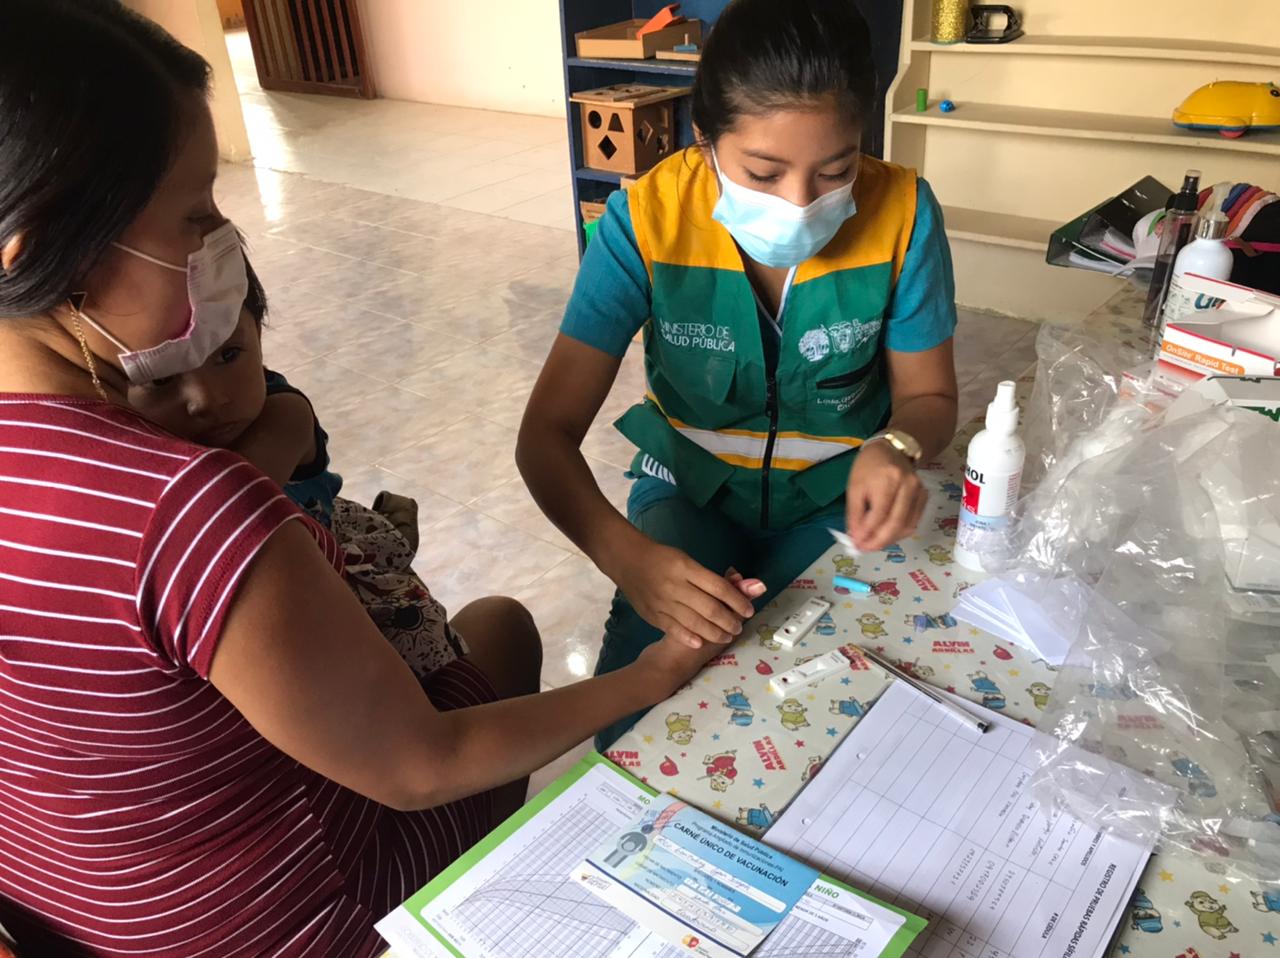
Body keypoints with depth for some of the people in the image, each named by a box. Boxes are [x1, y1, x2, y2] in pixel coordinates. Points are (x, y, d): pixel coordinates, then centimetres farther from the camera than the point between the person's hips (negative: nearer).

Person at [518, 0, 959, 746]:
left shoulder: (902, 212, -20)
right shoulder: (647, 220, -23)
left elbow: (929, 396, -5)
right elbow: (547, 433, -23)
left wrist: (897, 449, -31)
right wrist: (628, 557, -42)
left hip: (840, 491, 1)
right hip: (692, 482, 0)